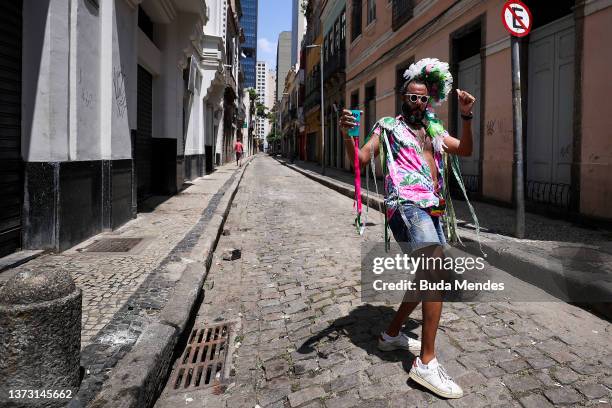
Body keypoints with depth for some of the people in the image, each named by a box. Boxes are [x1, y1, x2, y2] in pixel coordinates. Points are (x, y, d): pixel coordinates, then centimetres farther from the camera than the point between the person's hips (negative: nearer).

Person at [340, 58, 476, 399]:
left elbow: (466, 150, 12)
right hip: (407, 204, -8)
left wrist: (467, 117, -2)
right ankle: (427, 363, -19)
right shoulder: (388, 127, 8)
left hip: (433, 208, 8)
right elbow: (362, 158, -2)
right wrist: (346, 135, -20)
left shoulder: (434, 130, 24)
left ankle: (392, 335, 31)